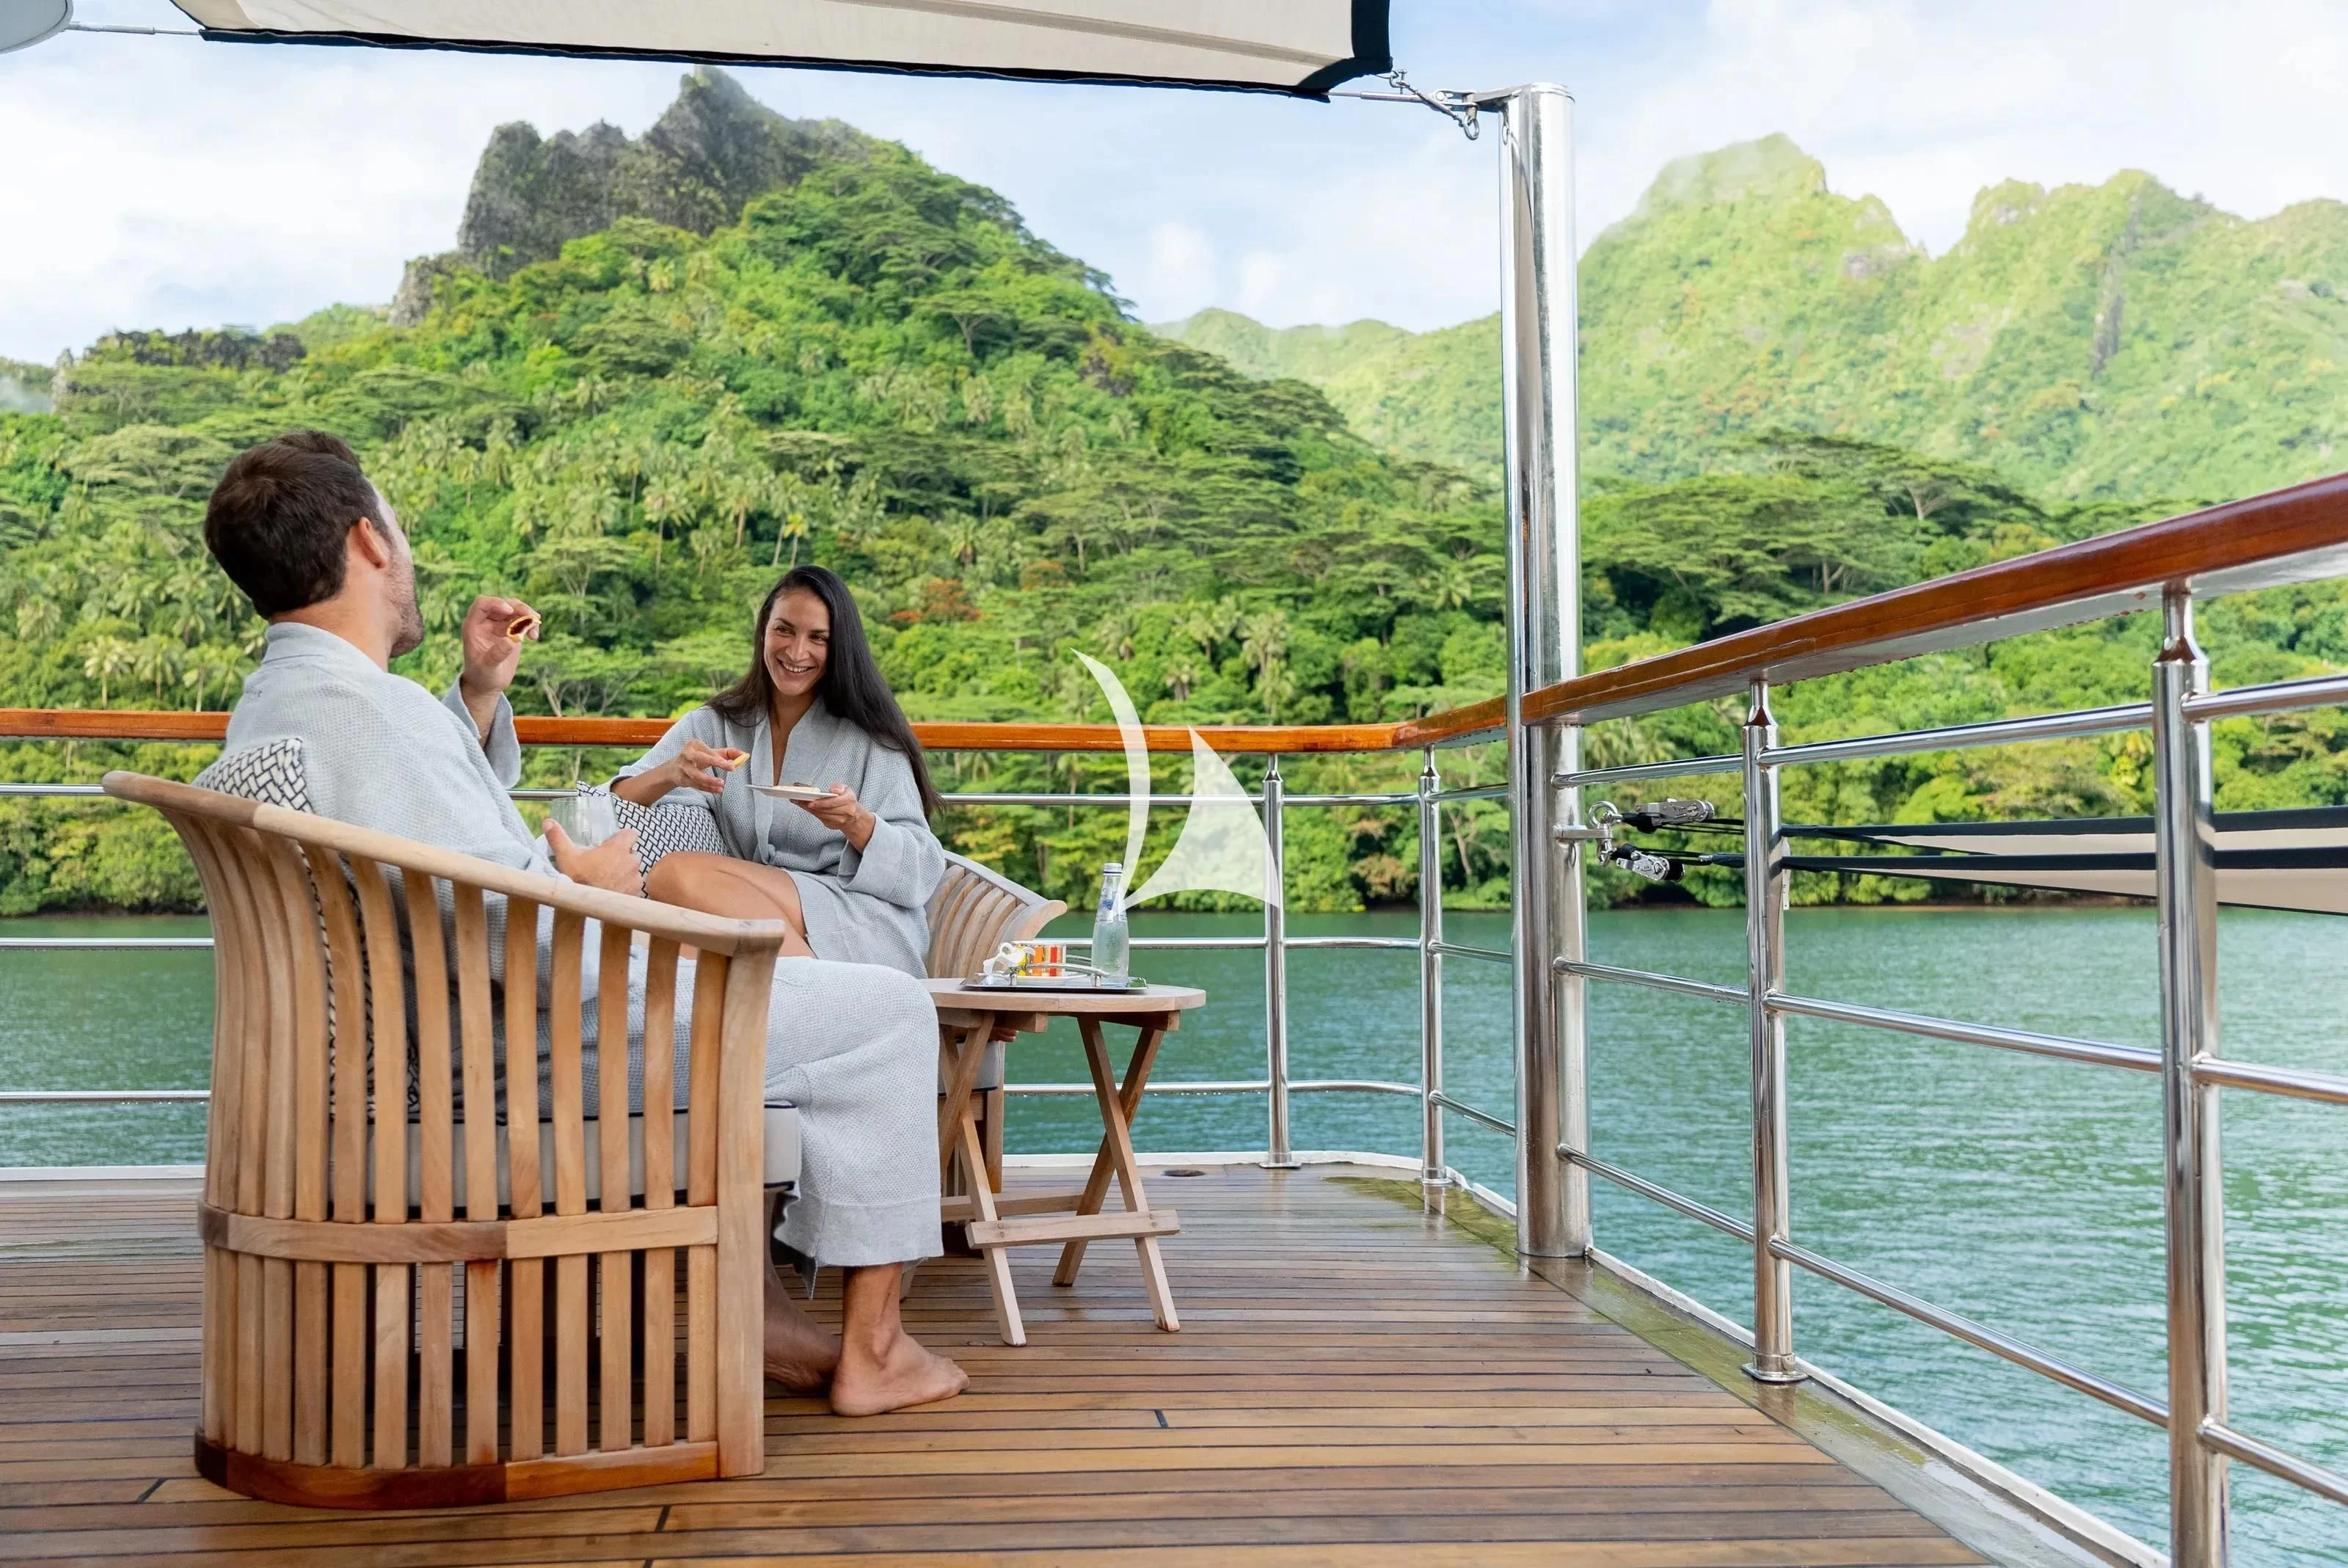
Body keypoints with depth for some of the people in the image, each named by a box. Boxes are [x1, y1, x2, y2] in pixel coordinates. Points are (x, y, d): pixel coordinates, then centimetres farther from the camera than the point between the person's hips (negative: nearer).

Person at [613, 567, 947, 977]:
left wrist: (856, 823, -19)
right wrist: (670, 774, -16)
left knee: (677, 872, -24)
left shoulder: (869, 737, 7)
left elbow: (920, 870, 1)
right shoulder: (712, 726, 16)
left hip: (862, 921, -4)